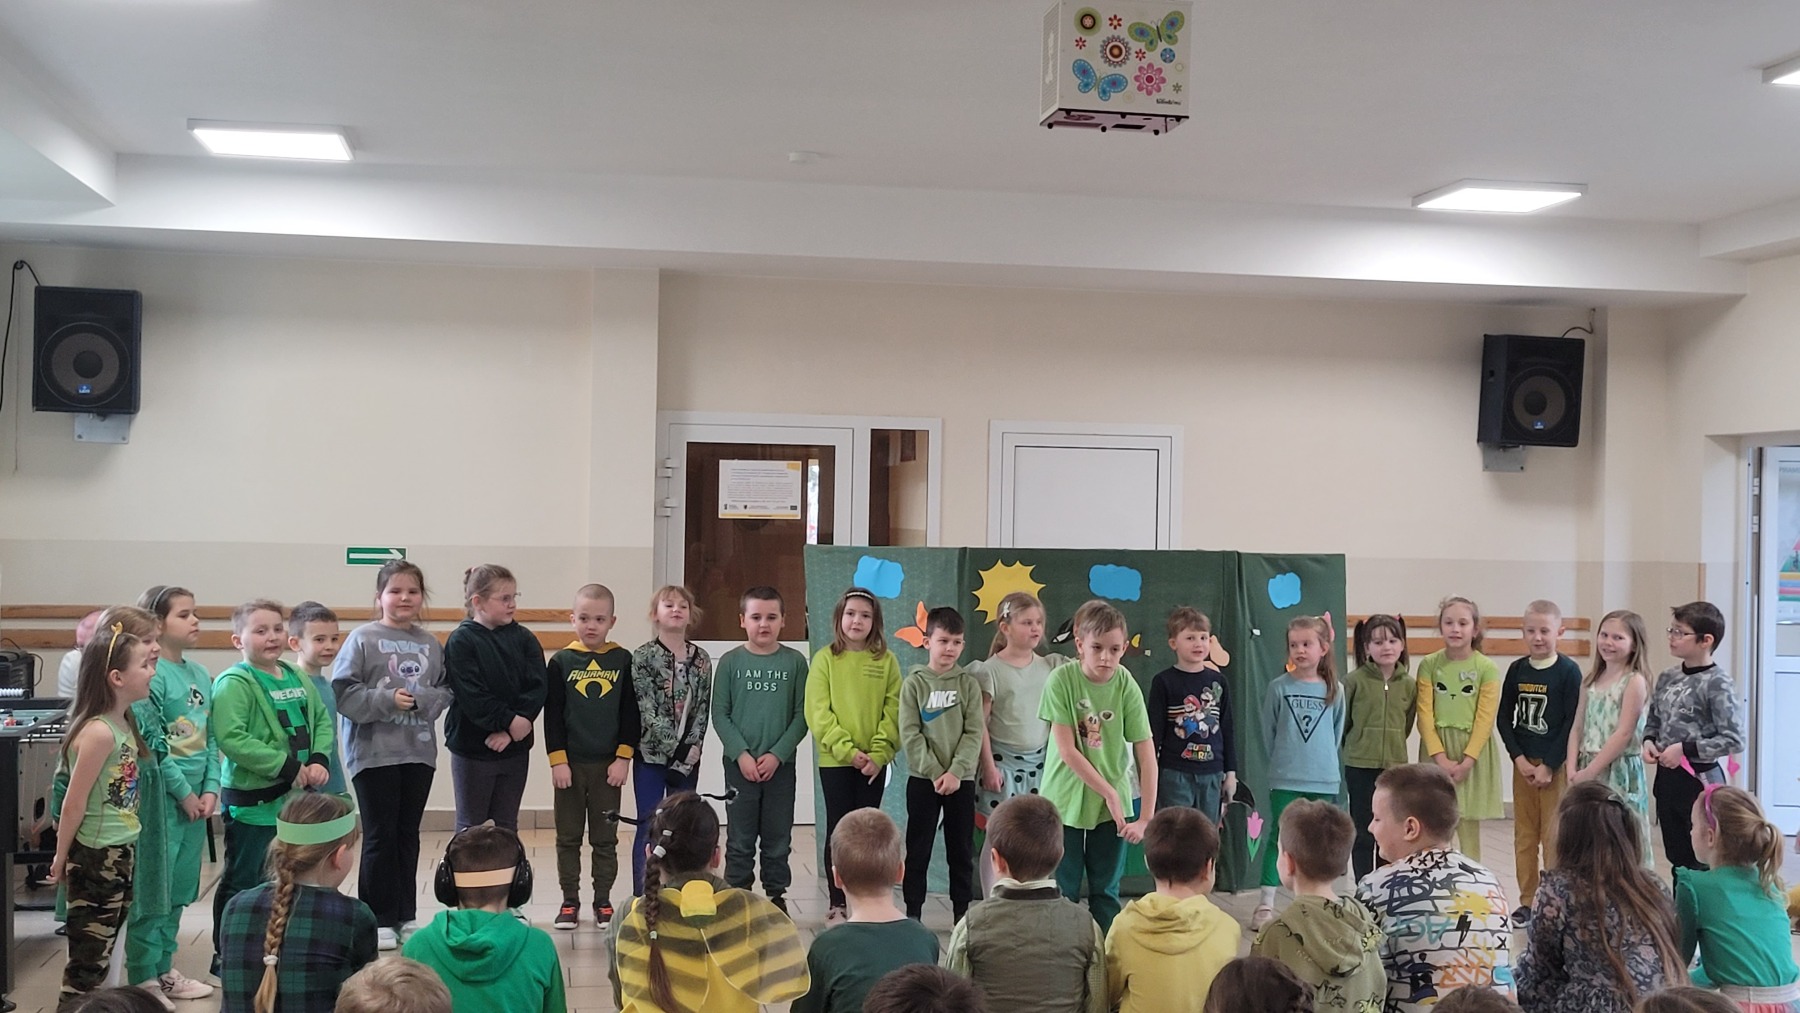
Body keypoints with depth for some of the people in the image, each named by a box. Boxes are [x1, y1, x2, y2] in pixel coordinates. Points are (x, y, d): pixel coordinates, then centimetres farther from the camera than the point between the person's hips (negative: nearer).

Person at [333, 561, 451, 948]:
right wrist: (387, 700, -18)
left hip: (419, 752, 4)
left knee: (408, 835, 13)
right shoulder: (362, 639, -5)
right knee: (380, 837, 3)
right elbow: (343, 693, -10)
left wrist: (422, 699, -14)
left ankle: (406, 915, 23)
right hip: (374, 752, -4)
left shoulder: (430, 643, 6)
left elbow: (446, 691, 5)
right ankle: (379, 920, 13)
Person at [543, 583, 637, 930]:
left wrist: (623, 757, -5)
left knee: (605, 839, 8)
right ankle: (569, 902, 18)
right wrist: (557, 759, -8)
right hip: (570, 763, 0)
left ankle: (603, 902, 18)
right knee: (568, 837, 8)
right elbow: (552, 715, -2)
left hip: (608, 764, 0)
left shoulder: (623, 661, -1)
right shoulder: (561, 662, -1)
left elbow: (631, 713, 1)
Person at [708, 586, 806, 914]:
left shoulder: (795, 662, 0)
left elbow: (802, 716, 0)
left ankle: (777, 897, 19)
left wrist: (777, 754, -10)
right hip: (739, 764, 0)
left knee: (778, 839, 8)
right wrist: (742, 754, -11)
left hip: (780, 765, 0)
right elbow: (720, 715, -1)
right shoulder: (730, 662, 0)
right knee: (740, 841, 4)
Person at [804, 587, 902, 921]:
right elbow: (818, 712, -7)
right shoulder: (825, 658, -1)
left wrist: (879, 753, -13)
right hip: (834, 760, -1)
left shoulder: (886, 661, 3)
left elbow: (893, 712, -1)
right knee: (838, 830, 3)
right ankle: (836, 904, 11)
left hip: (874, 763, 1)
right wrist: (847, 749, -16)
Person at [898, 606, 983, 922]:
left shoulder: (969, 684, 2)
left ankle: (963, 913, 16)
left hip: (961, 778, 1)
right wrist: (935, 772, -13)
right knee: (918, 848, 4)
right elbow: (910, 735, -7)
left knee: (962, 849, 7)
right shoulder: (914, 683, -1)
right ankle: (912, 912, 13)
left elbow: (974, 733, -3)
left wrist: (955, 771, -14)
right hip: (922, 778, -1)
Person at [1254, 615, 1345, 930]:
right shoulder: (1279, 688, -5)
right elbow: (1268, 731, 3)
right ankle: (1266, 904, 8)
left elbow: (1337, 731, 11)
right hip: (1285, 779, -2)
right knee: (1278, 839, 2)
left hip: (1323, 779, 2)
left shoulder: (1334, 690, 1)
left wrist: (1322, 759, 10)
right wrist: (1283, 760, 7)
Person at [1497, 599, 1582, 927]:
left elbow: (1572, 723, -10)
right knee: (1524, 834, 9)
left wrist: (1548, 766, -12)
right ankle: (1527, 901, 17)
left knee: (1554, 835, -1)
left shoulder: (1568, 671, -8)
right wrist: (1520, 759, -6)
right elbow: (1504, 718, 5)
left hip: (1555, 765, -4)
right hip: (1522, 763, 4)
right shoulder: (1516, 670, 4)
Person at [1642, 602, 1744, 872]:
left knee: (1702, 860, -1)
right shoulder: (1667, 678, 7)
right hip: (1667, 777, 7)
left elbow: (1733, 740, -18)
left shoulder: (1717, 683, -14)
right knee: (1676, 858, 16)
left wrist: (1684, 749, -19)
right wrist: (1649, 741, -1)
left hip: (1700, 778, -7)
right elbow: (1653, 721, 20)